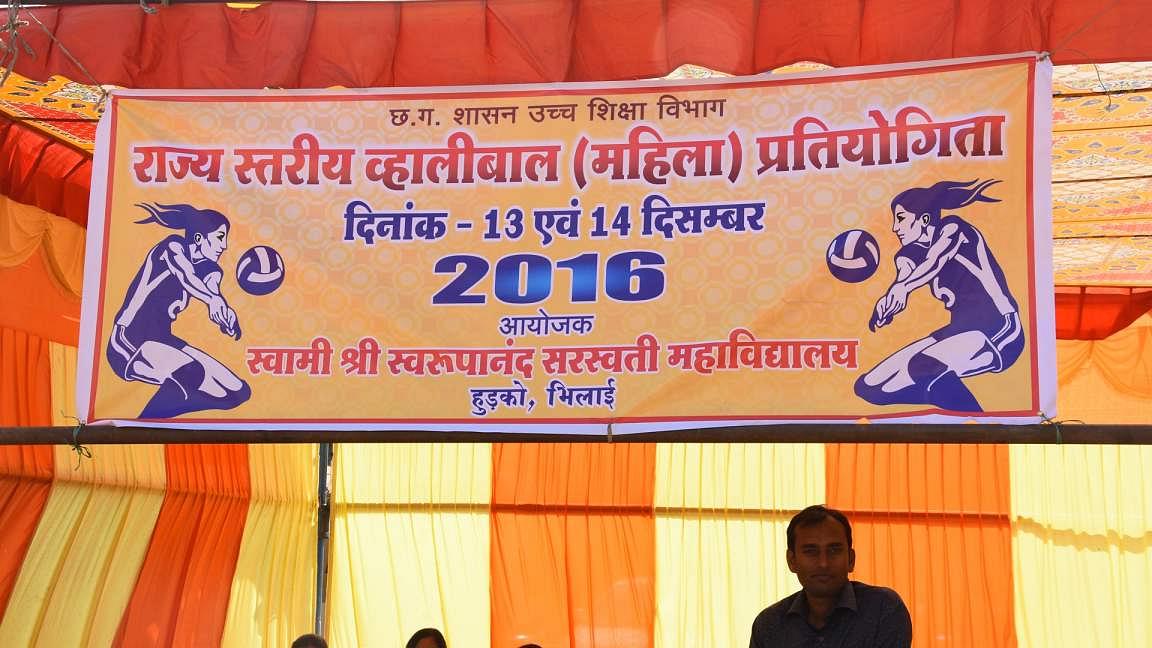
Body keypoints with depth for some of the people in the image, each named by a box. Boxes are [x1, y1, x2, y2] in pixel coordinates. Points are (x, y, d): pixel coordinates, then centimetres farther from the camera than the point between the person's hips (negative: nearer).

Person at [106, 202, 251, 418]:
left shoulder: (209, 270, 14)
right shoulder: (173, 247, -7)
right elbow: (187, 277, -28)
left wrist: (228, 316, -31)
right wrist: (213, 300, -48)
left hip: (162, 342, 8)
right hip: (130, 340, -8)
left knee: (238, 393, -1)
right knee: (193, 373, -36)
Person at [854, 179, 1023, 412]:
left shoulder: (953, 228, -4)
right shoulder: (910, 254, 15)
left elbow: (936, 259, -26)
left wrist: (904, 286, -44)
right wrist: (884, 308, -29)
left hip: (998, 328, -8)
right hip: (959, 331, 8)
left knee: (921, 371, -35)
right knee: (868, 386, -2)